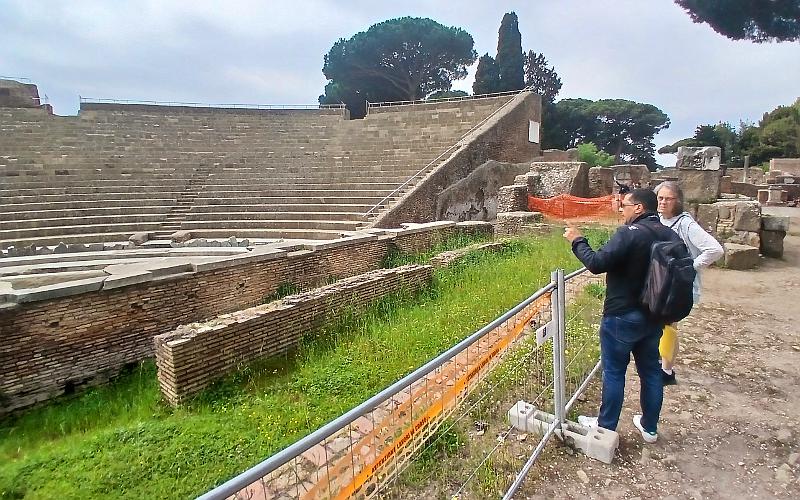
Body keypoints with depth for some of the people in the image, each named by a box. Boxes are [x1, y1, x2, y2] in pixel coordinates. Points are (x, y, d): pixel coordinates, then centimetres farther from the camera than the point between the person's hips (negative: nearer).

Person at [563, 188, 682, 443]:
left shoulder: (629, 233, -20)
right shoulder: (669, 235, 3)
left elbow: (597, 264, -25)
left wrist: (577, 241, -12)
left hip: (623, 317, -7)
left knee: (614, 372, 6)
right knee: (651, 370, 17)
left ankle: (606, 427, 20)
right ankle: (650, 427, 32)